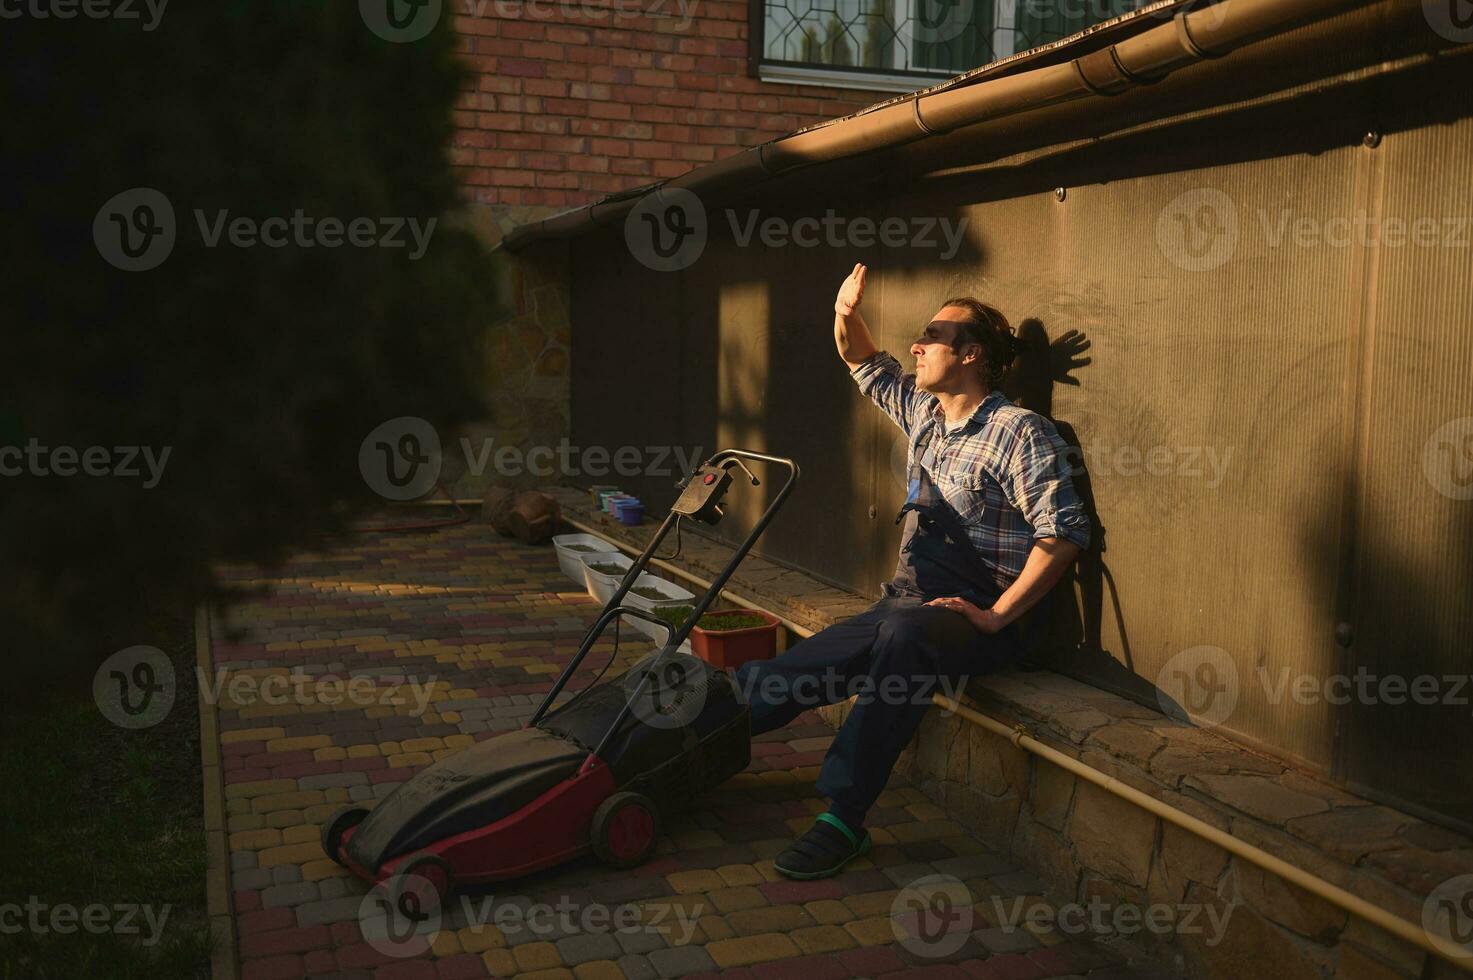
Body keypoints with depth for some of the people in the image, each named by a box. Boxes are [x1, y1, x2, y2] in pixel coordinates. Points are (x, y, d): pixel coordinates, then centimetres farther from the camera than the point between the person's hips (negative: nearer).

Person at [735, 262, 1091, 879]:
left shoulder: (1019, 432, -9)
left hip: (973, 616, -8)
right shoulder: (923, 411, 15)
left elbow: (1064, 532, -17)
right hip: (903, 604, 8)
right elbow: (865, 364, 30)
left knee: (904, 633, -40)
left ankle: (844, 817, -38)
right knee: (794, 670, -14)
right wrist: (847, 314, 8)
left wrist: (996, 615, -19)